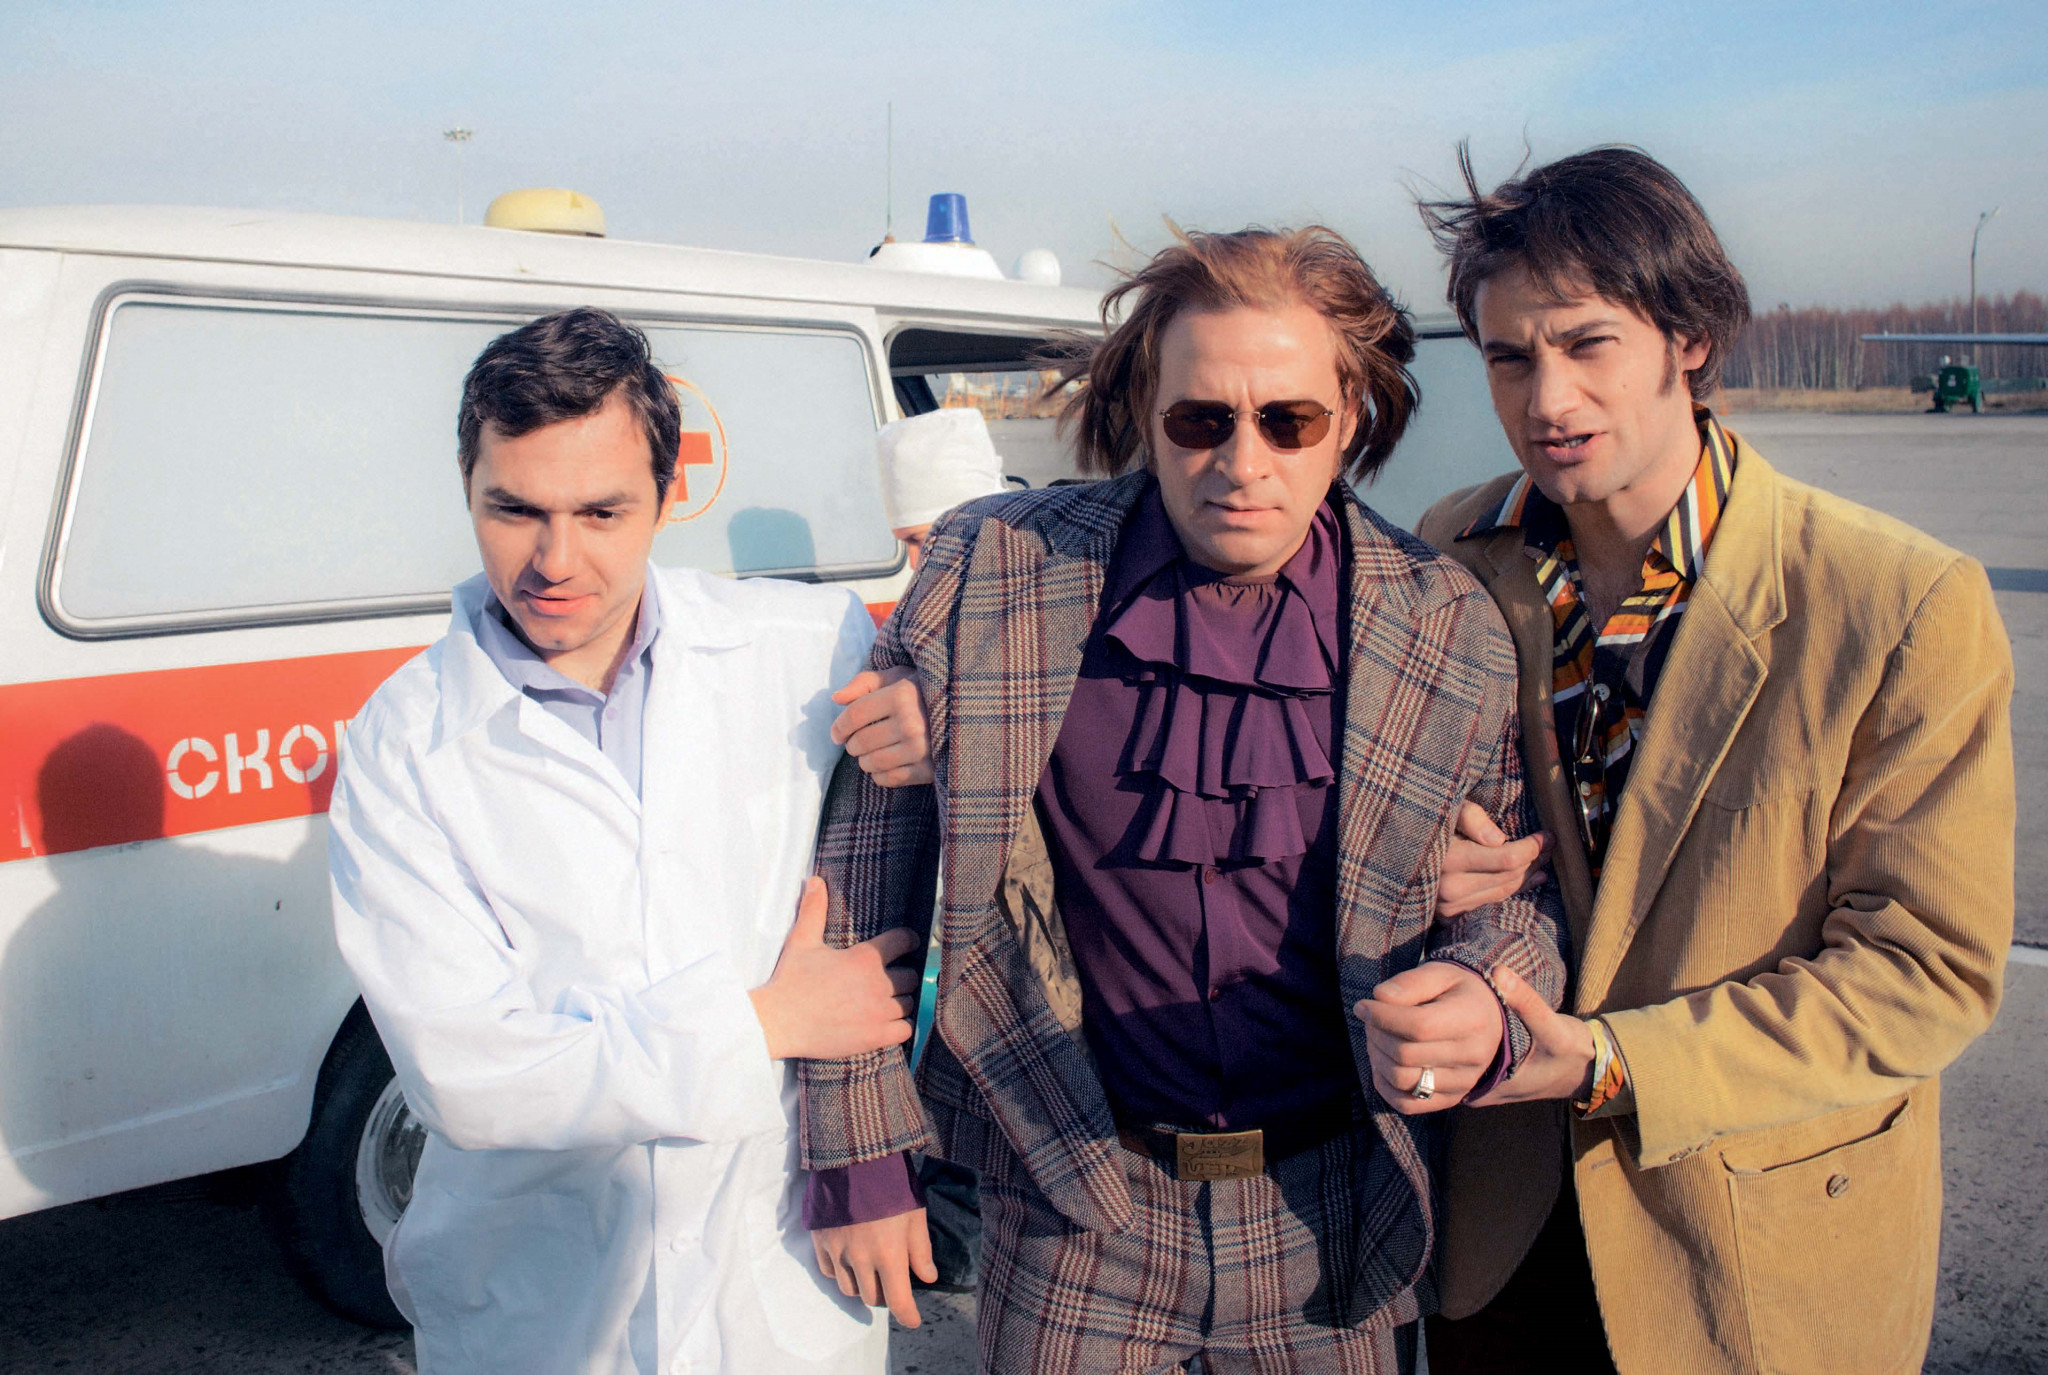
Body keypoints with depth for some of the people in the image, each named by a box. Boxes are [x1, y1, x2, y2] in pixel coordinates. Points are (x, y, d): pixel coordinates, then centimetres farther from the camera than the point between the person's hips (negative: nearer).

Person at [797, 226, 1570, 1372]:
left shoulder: (1452, 630, -10)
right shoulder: (985, 578, -12)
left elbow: (1517, 883, 2)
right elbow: (863, 870, -5)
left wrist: (1485, 1002, -22)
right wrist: (859, 1157, -3)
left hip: (1335, 1222, 1)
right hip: (1077, 1202, -1)